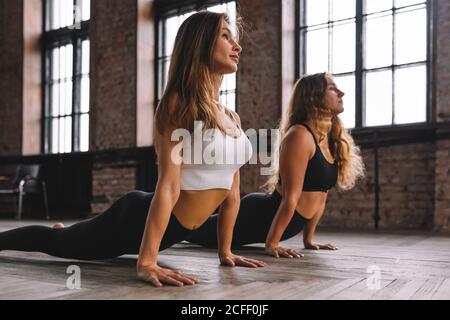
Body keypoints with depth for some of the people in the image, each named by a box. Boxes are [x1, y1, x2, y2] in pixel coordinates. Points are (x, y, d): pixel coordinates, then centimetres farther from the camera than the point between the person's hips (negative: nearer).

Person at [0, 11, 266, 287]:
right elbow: (168, 186, -29)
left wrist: (225, 251, 6)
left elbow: (232, 191, 6)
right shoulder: (179, 105, -21)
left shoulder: (233, 118, 3)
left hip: (174, 231, 9)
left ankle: (63, 229, 65)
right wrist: (146, 263, -31)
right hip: (140, 218, -8)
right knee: (54, 241, 16)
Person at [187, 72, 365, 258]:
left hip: (276, 222, 9)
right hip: (259, 216, -9)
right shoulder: (299, 135, -22)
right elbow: (291, 197, -25)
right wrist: (271, 244, -23)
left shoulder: (333, 140, 5)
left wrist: (308, 239, 12)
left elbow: (320, 196, 11)